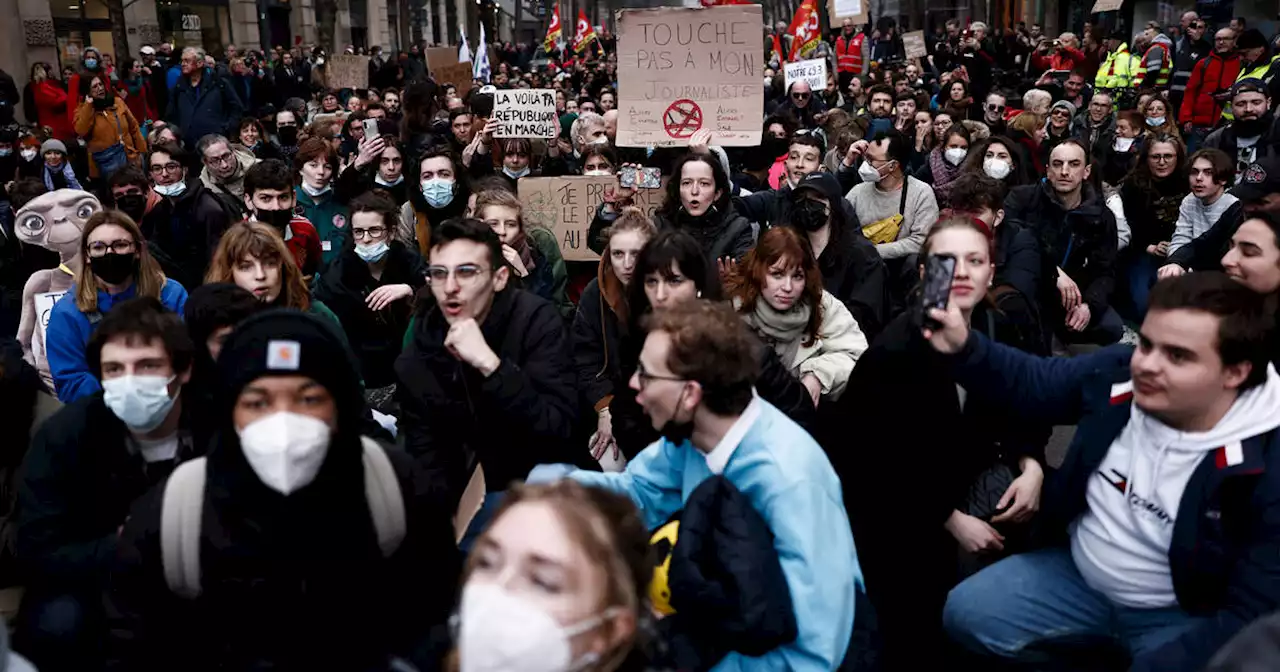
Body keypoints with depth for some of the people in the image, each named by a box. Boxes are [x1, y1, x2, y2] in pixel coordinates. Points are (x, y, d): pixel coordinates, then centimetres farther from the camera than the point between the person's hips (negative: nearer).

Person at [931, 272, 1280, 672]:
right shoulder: (1117, 374, -13)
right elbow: (1029, 383, 3)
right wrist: (962, 347, -17)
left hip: (1181, 616, -4)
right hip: (1080, 575, 5)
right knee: (965, 614, -4)